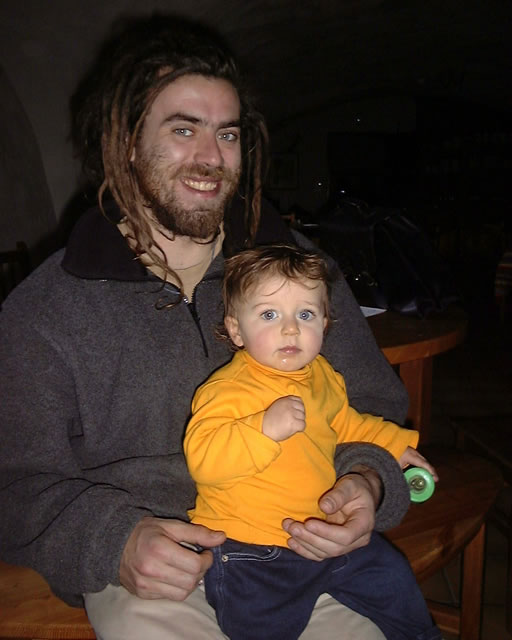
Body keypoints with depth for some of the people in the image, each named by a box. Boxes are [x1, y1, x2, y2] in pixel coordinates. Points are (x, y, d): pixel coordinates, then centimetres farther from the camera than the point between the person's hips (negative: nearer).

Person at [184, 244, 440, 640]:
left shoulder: (322, 377, 6)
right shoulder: (227, 389, -21)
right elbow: (201, 458, -31)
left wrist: (394, 444, 23)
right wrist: (265, 428, -39)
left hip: (325, 531, 7)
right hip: (252, 554, -6)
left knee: (391, 576, 16)